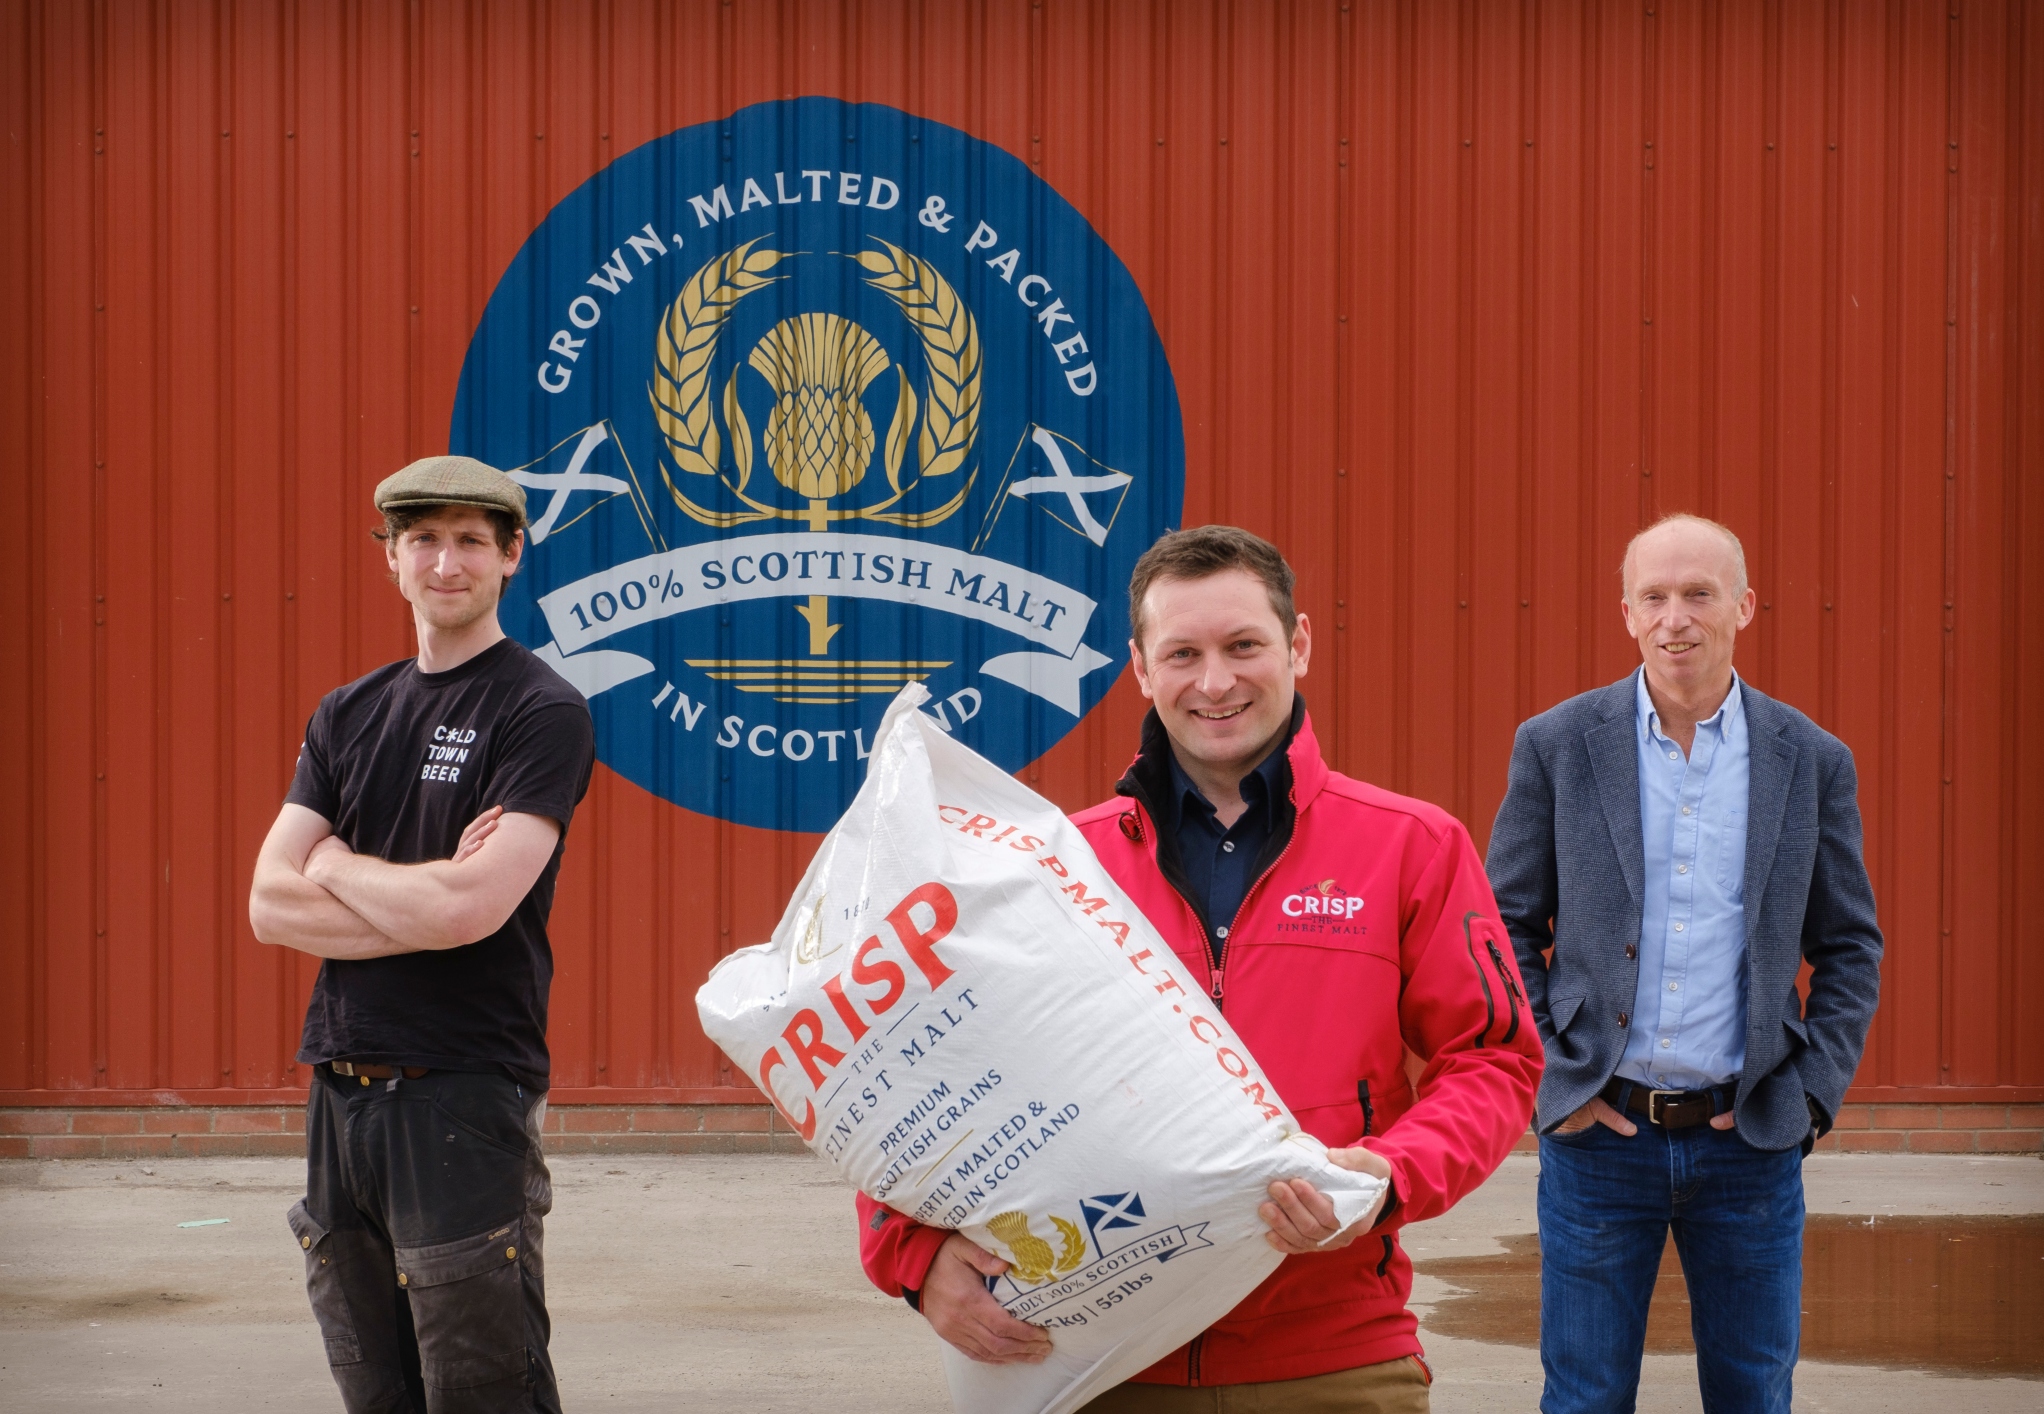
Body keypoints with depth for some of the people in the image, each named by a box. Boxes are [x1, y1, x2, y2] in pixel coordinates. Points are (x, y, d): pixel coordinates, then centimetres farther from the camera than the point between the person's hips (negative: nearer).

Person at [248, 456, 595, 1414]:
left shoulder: (542, 713, -6)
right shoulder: (349, 715, 13)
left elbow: (469, 907, -18)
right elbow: (270, 906, 3)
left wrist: (336, 865, -1)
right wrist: (421, 902, -10)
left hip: (465, 1093, -6)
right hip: (340, 1091, 6)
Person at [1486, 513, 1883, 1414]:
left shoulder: (1813, 762, 3)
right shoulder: (1555, 747, 0)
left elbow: (1850, 948, 9)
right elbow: (1504, 930, 5)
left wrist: (1814, 1091, 0)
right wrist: (1548, 1077, -3)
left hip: (1750, 1139, 1)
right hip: (1599, 1133, -1)